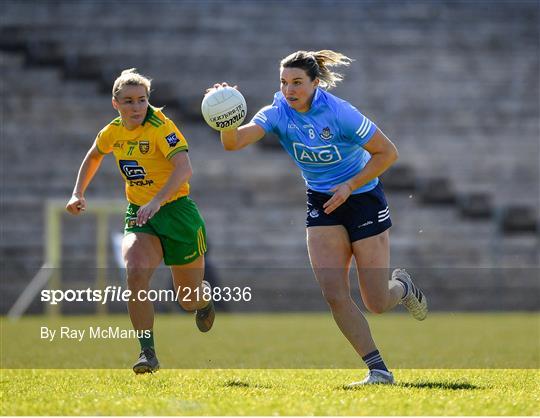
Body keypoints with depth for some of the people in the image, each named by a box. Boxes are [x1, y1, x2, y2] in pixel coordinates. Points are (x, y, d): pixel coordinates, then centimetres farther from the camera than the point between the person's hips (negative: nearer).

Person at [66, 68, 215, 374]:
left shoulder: (161, 126, -19)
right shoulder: (113, 131, 1)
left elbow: (184, 168, -34)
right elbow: (93, 157, 24)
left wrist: (156, 201, -45)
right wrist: (79, 194, 14)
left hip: (176, 210, -4)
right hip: (139, 215, 4)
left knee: (189, 300, 8)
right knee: (136, 272, -27)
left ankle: (205, 295, 49)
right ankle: (148, 353, -20)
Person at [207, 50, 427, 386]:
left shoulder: (340, 113, -22)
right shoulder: (277, 114, -11)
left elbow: (387, 153, -14)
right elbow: (234, 142, -25)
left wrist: (349, 186, -20)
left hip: (363, 198, -4)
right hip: (322, 205, 4)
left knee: (377, 303, -2)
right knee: (334, 295, -12)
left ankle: (403, 287, 35)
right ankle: (378, 370, -2)